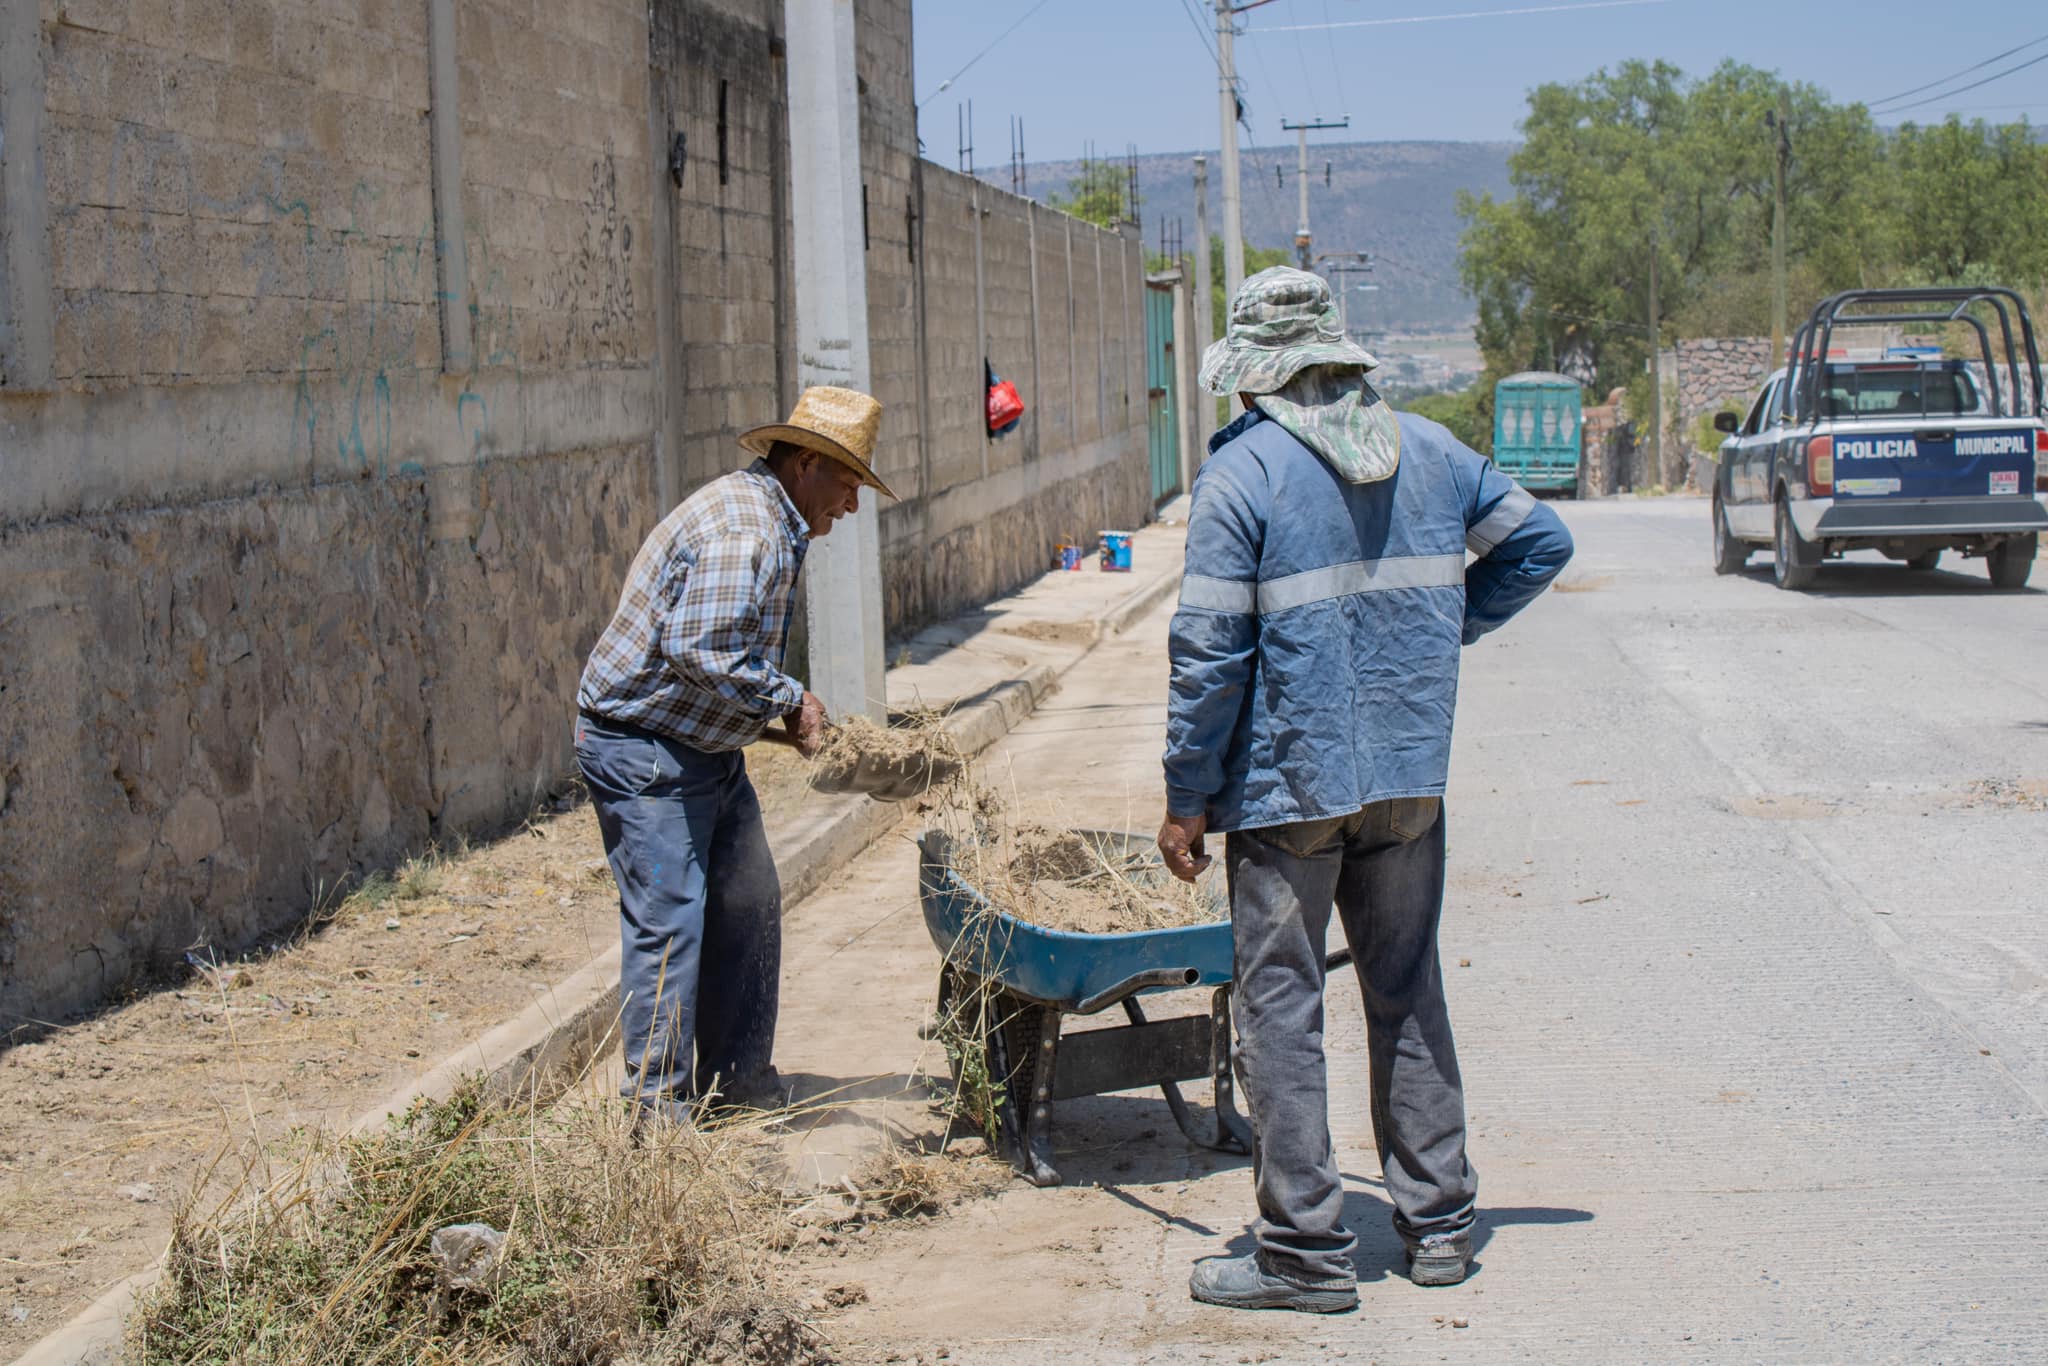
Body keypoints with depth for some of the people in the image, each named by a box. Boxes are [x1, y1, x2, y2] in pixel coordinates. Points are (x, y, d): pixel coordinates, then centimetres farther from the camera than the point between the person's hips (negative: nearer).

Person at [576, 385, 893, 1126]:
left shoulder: (776, 522, 12)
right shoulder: (742, 529, -23)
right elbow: (702, 654, -31)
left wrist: (780, 711, 10)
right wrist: (788, 700, -19)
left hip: (708, 748, 11)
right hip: (642, 748, -11)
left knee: (748, 908, 12)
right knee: (668, 922, -9)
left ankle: (741, 1085, 22)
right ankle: (659, 1111, -4)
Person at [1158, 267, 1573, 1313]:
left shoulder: (1242, 470, -11)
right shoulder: (1428, 450, 6)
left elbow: (1210, 649, -13)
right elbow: (1539, 542, 17)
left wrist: (1186, 797, -7)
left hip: (1287, 784, -5)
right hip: (1411, 777, 5)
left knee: (1280, 1009, 2)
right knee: (1408, 993, 16)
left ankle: (1305, 1250, 3)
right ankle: (1437, 1220, 20)